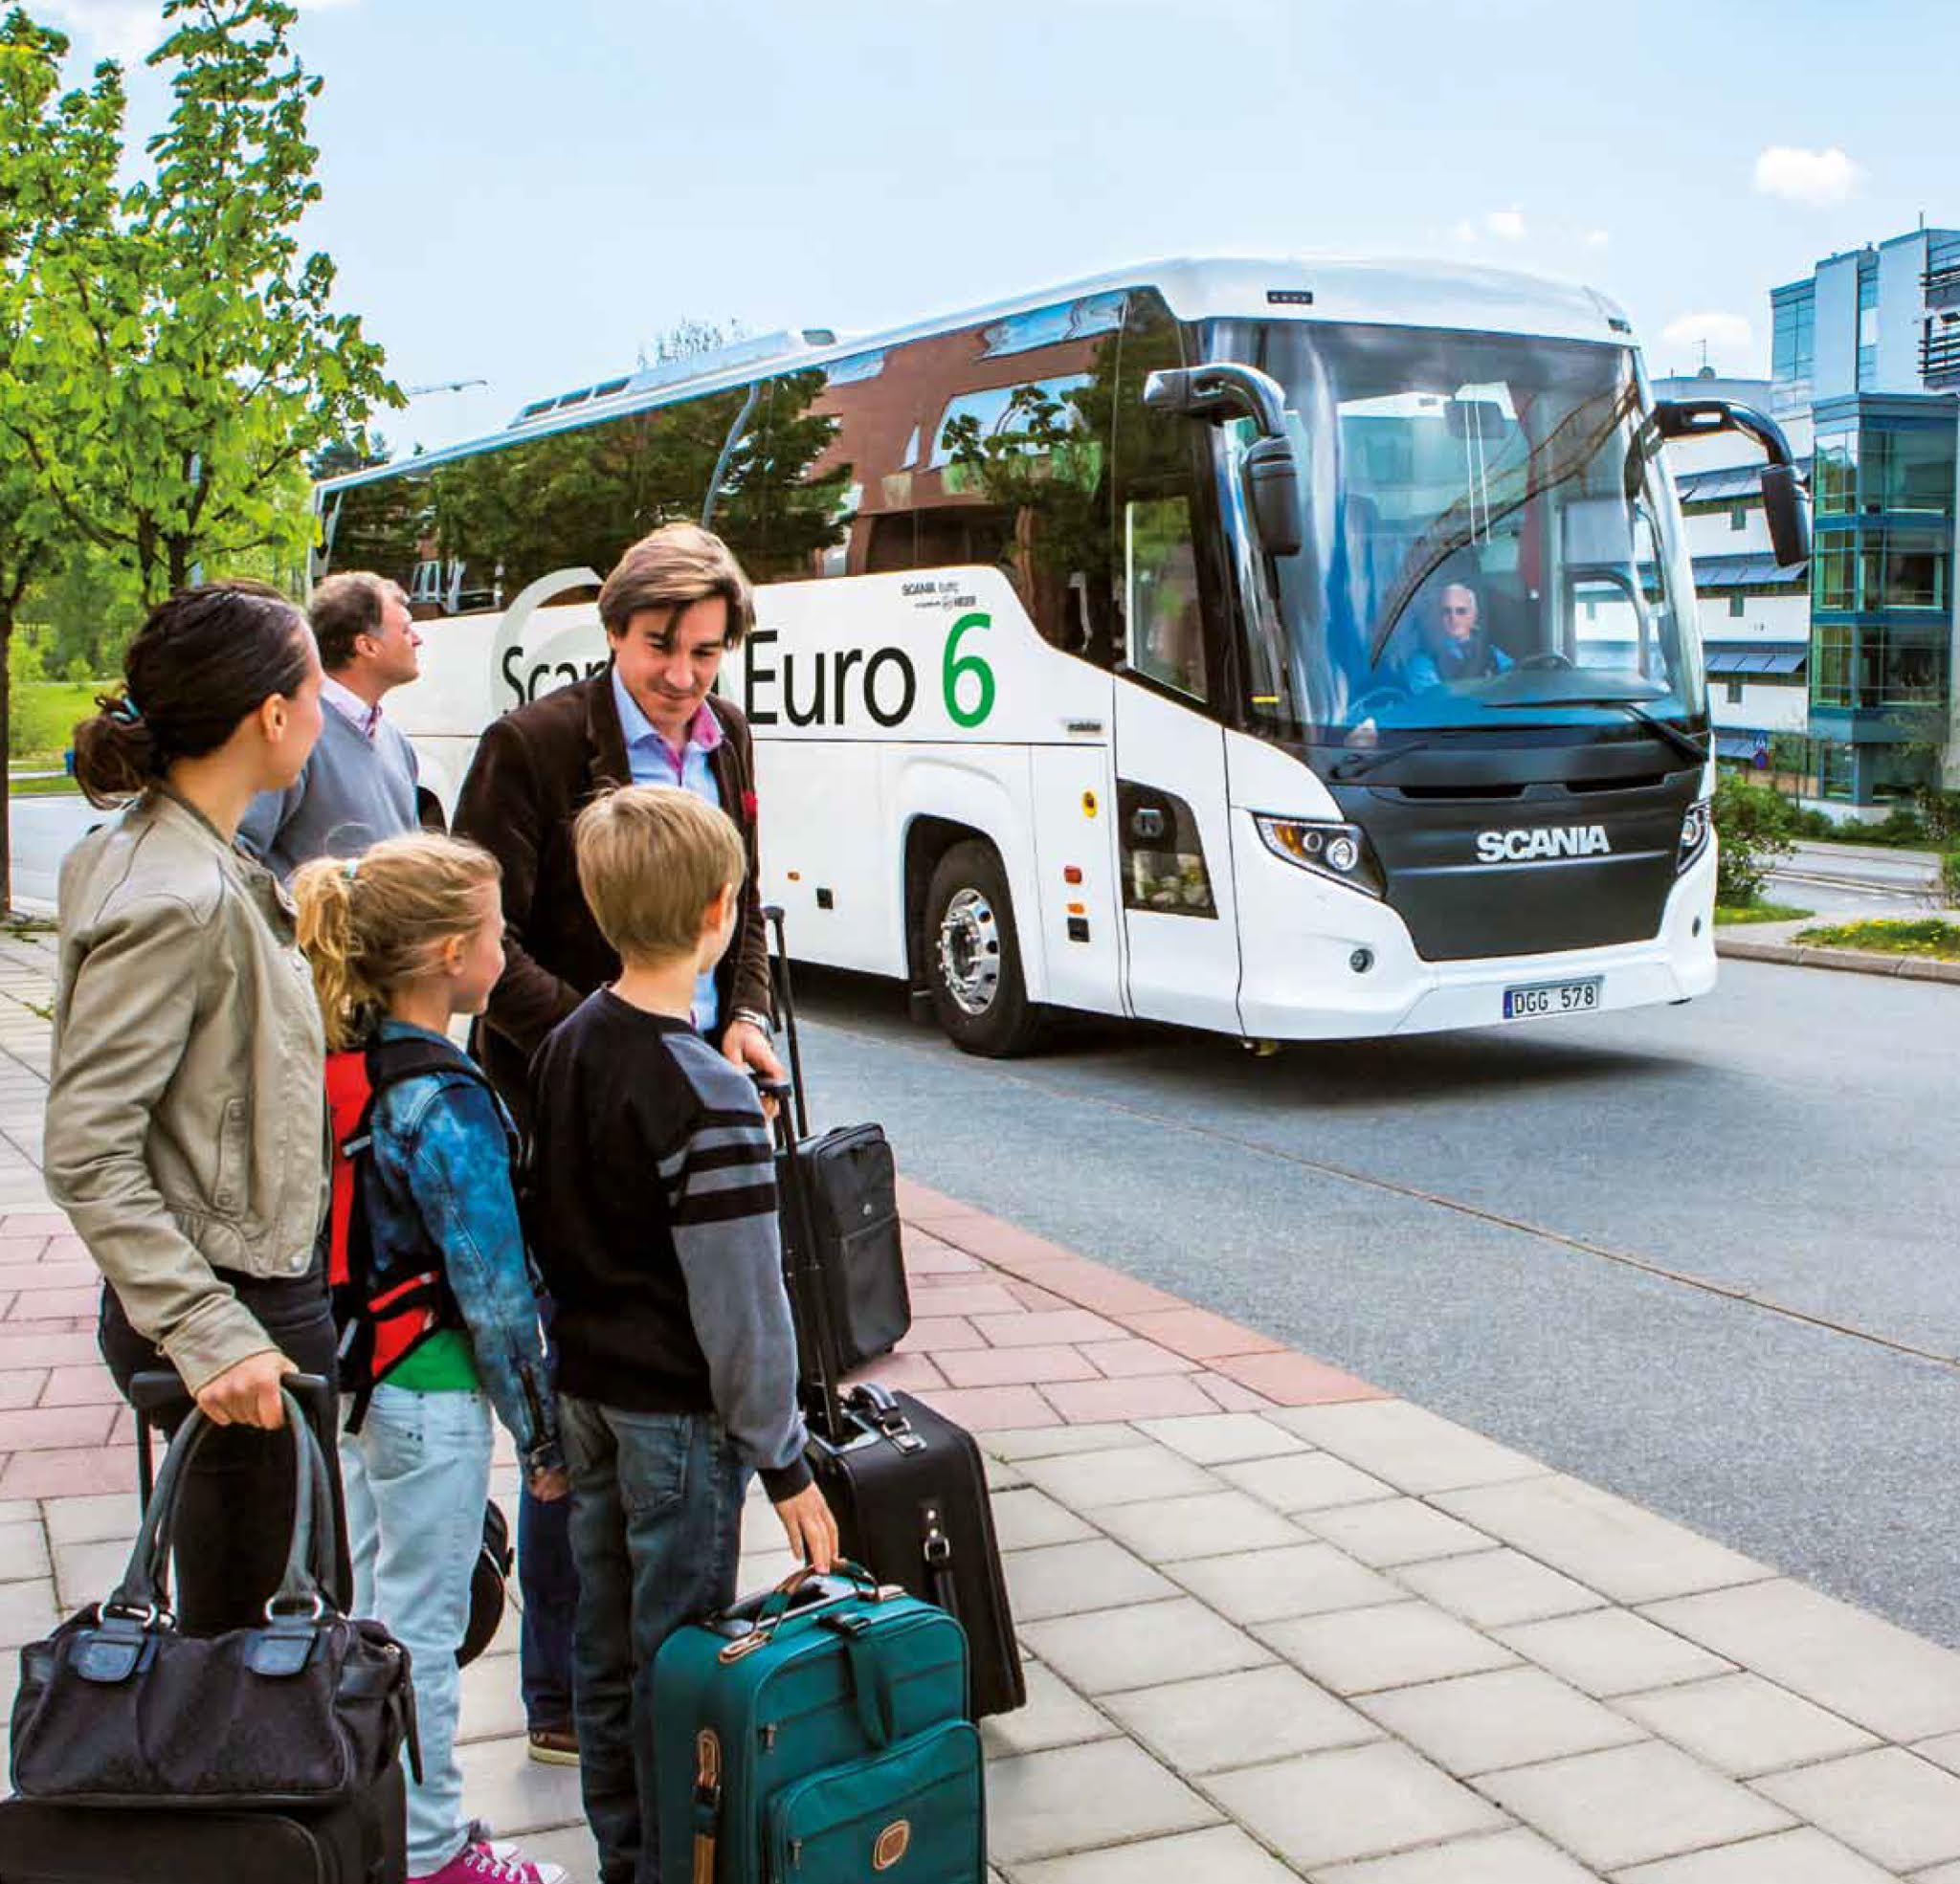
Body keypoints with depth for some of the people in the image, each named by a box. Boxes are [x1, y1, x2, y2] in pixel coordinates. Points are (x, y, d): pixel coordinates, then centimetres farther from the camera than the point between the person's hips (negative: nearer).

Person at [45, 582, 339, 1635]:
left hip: (269, 1286, 9)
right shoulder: (176, 900, -22)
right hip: (235, 1303, -9)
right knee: (240, 1633, 5)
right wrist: (211, 1338, -25)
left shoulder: (193, 859, 6)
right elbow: (86, 1158, -24)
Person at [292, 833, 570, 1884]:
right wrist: (542, 1437, -11)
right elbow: (494, 1291, -20)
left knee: (375, 1610, 22)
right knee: (423, 1628, 6)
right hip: (431, 1393, -8)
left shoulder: (343, 1062, 0)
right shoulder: (445, 1105, -24)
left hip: (353, 1374, 9)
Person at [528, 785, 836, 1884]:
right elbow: (740, 1307, -21)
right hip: (678, 1412, -8)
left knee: (607, 1639, 18)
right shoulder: (709, 1099, -23)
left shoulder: (568, 1046, 2)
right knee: (678, 1656, 4)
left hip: (587, 1388, 8)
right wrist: (785, 1464, -13)